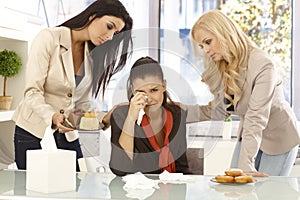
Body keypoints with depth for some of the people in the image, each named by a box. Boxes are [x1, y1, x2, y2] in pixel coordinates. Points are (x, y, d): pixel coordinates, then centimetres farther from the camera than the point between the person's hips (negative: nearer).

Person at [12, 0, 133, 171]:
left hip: (67, 134, 5)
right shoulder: (49, 38, -11)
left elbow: (83, 101, 7)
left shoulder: (93, 56, 6)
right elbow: (32, 92, -16)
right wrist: (52, 117, -32)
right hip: (33, 132, -4)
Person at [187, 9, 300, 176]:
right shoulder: (222, 69, -5)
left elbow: (256, 118, -35)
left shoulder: (262, 65, -28)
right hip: (248, 136, 6)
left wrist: (246, 165, -39)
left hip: (278, 139, -6)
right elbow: (219, 111, 0)